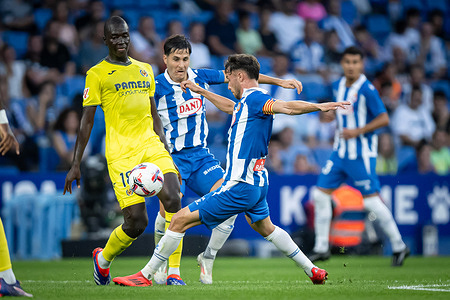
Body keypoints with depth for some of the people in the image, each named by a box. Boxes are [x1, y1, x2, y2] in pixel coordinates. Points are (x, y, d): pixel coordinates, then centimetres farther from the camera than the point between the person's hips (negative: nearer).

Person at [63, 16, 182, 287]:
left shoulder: (145, 70, 18)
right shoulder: (97, 74, 2)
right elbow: (87, 121, 2)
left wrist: (167, 152, 19)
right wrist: (75, 165, -1)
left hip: (151, 146, 5)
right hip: (121, 153, -5)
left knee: (173, 201, -20)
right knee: (136, 222, -10)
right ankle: (103, 259, 20)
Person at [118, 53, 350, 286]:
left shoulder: (253, 98, -15)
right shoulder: (247, 101, 14)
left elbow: (288, 107, -29)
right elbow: (231, 107, 36)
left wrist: (318, 106, -45)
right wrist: (201, 91, 44)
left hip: (240, 187, -11)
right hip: (257, 183, 11)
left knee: (181, 220, -7)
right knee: (265, 227, 32)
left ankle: (146, 275, -4)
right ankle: (313, 271, 34)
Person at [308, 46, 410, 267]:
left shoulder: (367, 90, -15)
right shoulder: (338, 87, 7)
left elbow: (383, 118, -17)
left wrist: (357, 131, -22)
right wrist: (340, 129, 13)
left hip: (361, 154, -7)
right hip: (340, 152, 7)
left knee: (372, 201, -7)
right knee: (320, 194, 0)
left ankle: (399, 246, 8)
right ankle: (321, 248, 9)